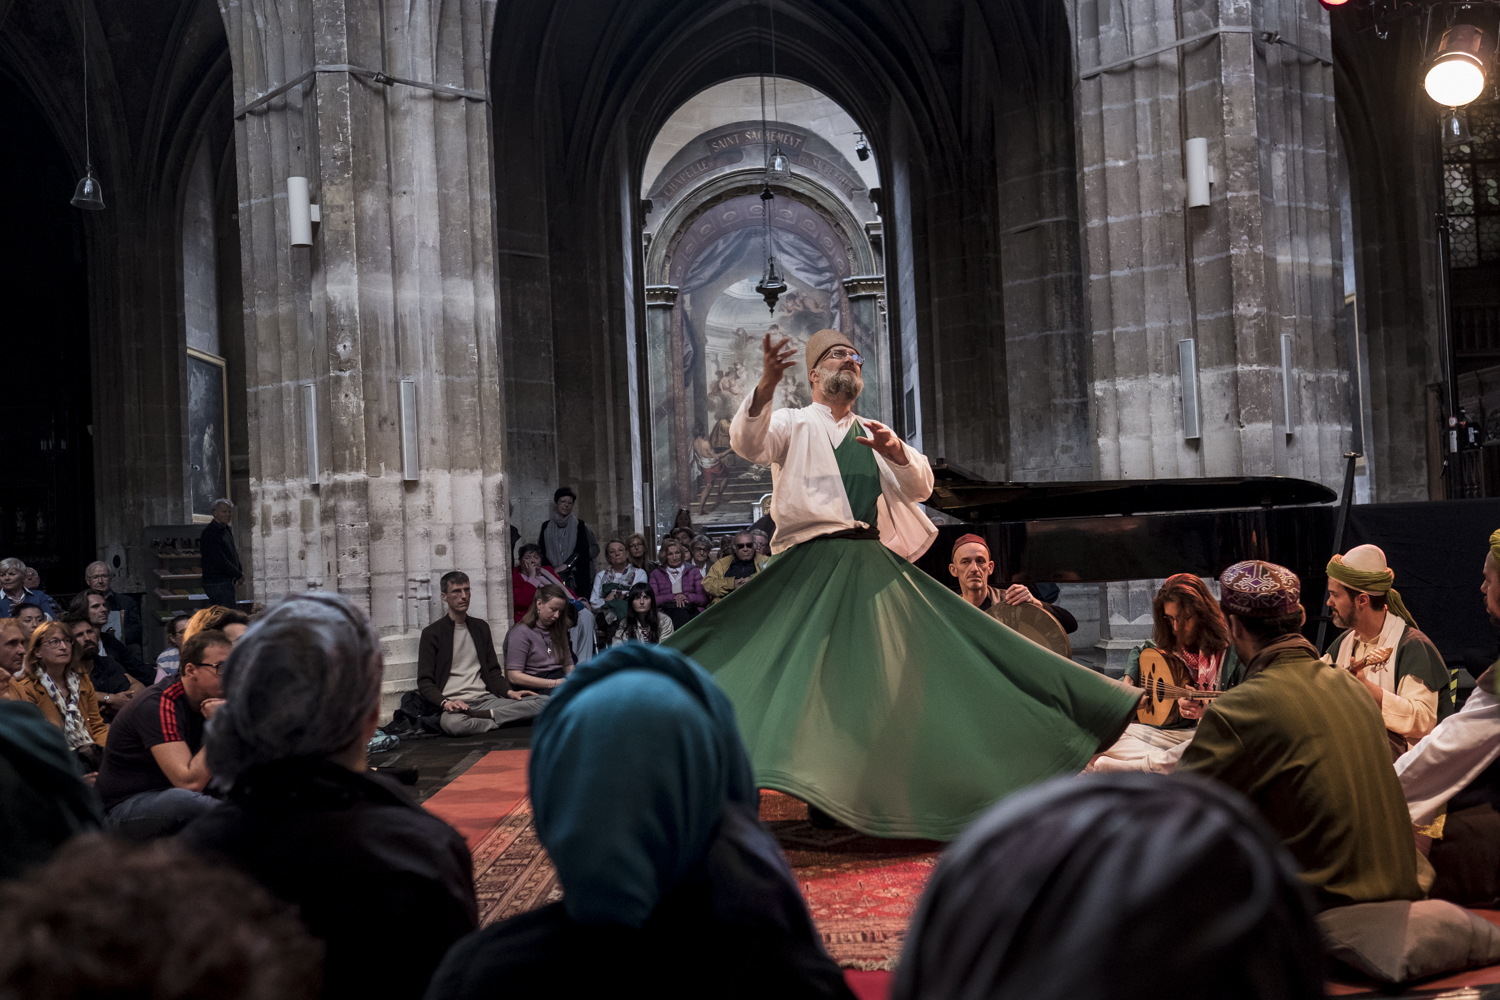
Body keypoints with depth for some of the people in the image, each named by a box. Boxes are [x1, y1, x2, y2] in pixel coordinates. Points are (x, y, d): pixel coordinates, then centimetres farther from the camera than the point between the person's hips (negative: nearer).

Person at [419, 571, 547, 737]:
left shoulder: (481, 627, 21)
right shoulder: (432, 633, 5)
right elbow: (424, 682, 0)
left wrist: (509, 691, 1)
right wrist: (445, 703, -20)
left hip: (485, 700, 5)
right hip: (454, 703, -5)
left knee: (542, 703, -19)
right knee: (452, 722, -44)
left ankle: (484, 716, -26)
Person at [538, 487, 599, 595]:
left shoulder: (579, 525, 6)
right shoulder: (547, 526, 12)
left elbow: (581, 550, -1)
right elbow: (541, 550, 11)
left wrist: (565, 565, -12)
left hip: (575, 577, -1)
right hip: (553, 575, 1)